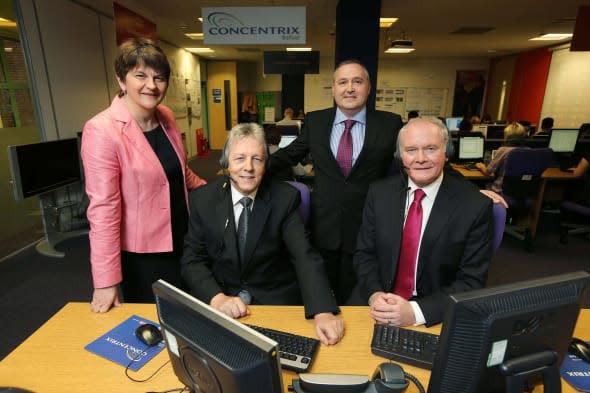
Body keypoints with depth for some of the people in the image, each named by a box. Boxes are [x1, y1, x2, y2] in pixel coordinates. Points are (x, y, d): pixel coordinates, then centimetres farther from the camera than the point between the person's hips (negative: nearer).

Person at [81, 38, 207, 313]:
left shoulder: (166, 117, 0)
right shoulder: (102, 131, -21)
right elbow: (104, 209, -22)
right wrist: (106, 282, -19)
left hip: (181, 239, 7)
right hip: (142, 252, -6)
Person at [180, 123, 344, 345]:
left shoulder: (286, 198, -9)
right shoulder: (203, 200, -4)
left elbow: (305, 256, -18)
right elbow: (192, 260, -4)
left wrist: (323, 312, -34)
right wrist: (217, 298, -22)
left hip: (277, 300, 0)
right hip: (217, 300, 1)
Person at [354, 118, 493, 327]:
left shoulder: (475, 206, -10)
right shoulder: (379, 193, -2)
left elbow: (471, 282, -9)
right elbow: (364, 253, 2)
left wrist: (416, 311, -21)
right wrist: (374, 295, -16)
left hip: (437, 319, -1)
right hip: (380, 306, 1)